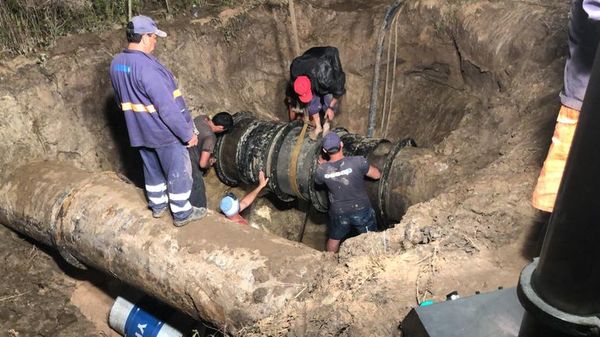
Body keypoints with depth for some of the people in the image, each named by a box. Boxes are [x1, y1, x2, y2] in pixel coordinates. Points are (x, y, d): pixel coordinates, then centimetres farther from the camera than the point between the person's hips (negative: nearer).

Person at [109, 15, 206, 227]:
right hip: (165, 132, -8)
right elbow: (167, 108, -27)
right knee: (178, 172, 8)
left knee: (152, 169, 24)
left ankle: (157, 205, 39)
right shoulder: (147, 67, -28)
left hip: (139, 131, 8)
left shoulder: (116, 63, 0)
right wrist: (187, 134, -18)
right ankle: (182, 213, 20)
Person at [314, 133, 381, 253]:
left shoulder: (322, 170, -16)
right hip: (361, 210, -2)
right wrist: (365, 166, 7)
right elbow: (377, 175, -11)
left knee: (333, 239, 28)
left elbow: (318, 182, 7)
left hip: (338, 213, 3)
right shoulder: (357, 161, -26)